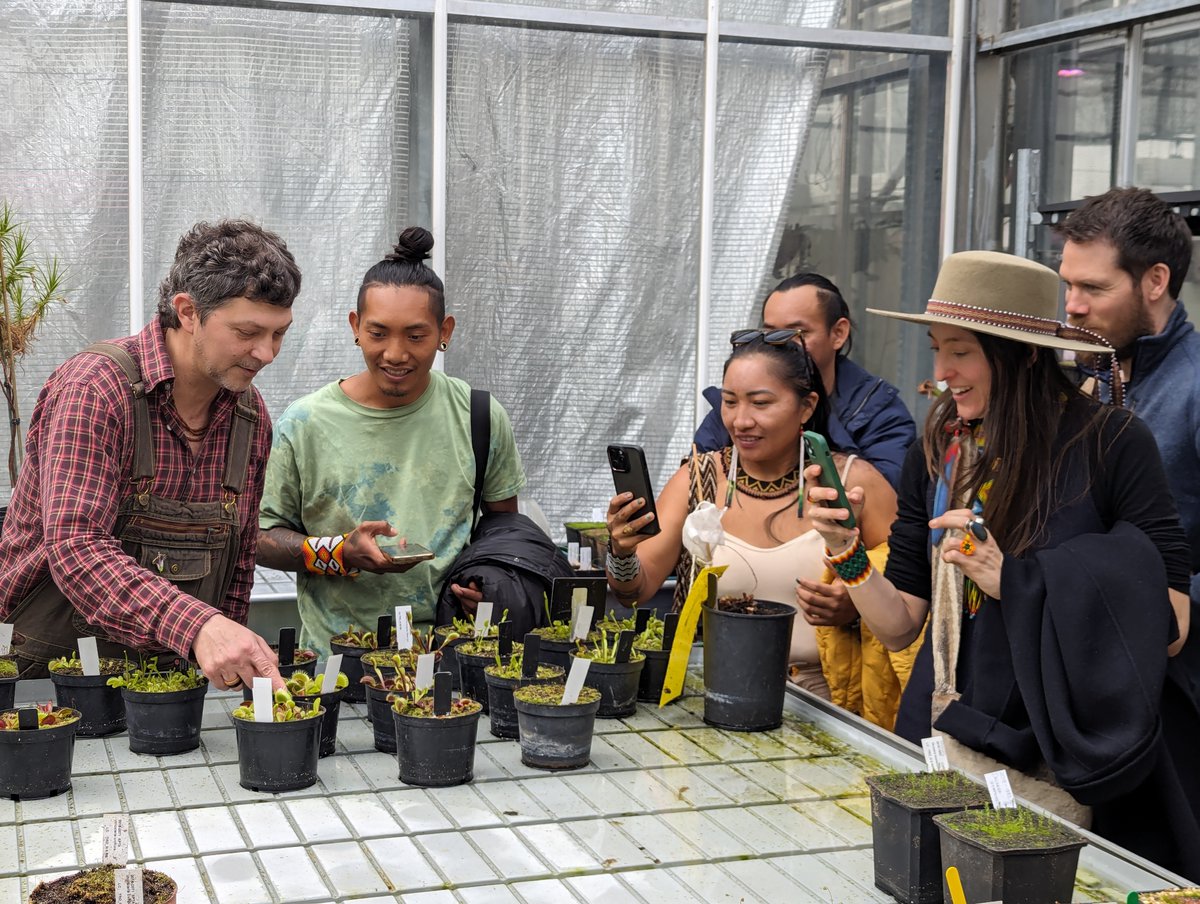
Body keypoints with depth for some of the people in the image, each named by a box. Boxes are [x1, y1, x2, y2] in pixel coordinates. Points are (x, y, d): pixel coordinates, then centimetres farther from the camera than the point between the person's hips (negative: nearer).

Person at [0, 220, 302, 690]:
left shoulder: (252, 416, 5)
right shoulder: (96, 387, -15)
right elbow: (75, 547, -27)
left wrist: (233, 657, 7)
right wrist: (197, 627, -39)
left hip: (180, 672, 5)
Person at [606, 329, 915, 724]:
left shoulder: (857, 481, 1)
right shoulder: (697, 479, 7)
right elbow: (638, 588, 0)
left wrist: (855, 607, -15)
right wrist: (623, 553, -21)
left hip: (818, 695, -2)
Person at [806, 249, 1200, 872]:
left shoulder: (1109, 442, -11)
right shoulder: (937, 452, 2)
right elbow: (900, 627, 4)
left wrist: (1013, 581, -21)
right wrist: (845, 548, -12)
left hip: (1078, 765, -4)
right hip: (958, 744, 4)